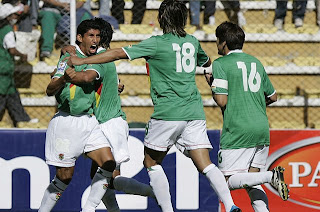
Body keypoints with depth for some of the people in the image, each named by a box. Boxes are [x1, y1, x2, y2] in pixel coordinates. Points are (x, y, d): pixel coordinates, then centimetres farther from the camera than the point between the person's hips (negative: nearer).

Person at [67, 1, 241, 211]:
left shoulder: (157, 43, -5)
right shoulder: (192, 42, 10)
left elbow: (118, 53, -6)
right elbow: (206, 61, 32)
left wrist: (81, 61, 1)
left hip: (168, 113, -5)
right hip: (194, 113, 5)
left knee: (152, 162, 12)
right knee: (206, 165, 0)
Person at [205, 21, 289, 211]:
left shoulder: (220, 64, -4)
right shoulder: (256, 62, 15)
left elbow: (222, 101, -11)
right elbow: (273, 97, 22)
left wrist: (212, 83, 7)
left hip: (237, 131, -7)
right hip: (262, 128, 7)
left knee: (230, 180, -2)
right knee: (252, 182, 13)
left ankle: (270, 176, -23)